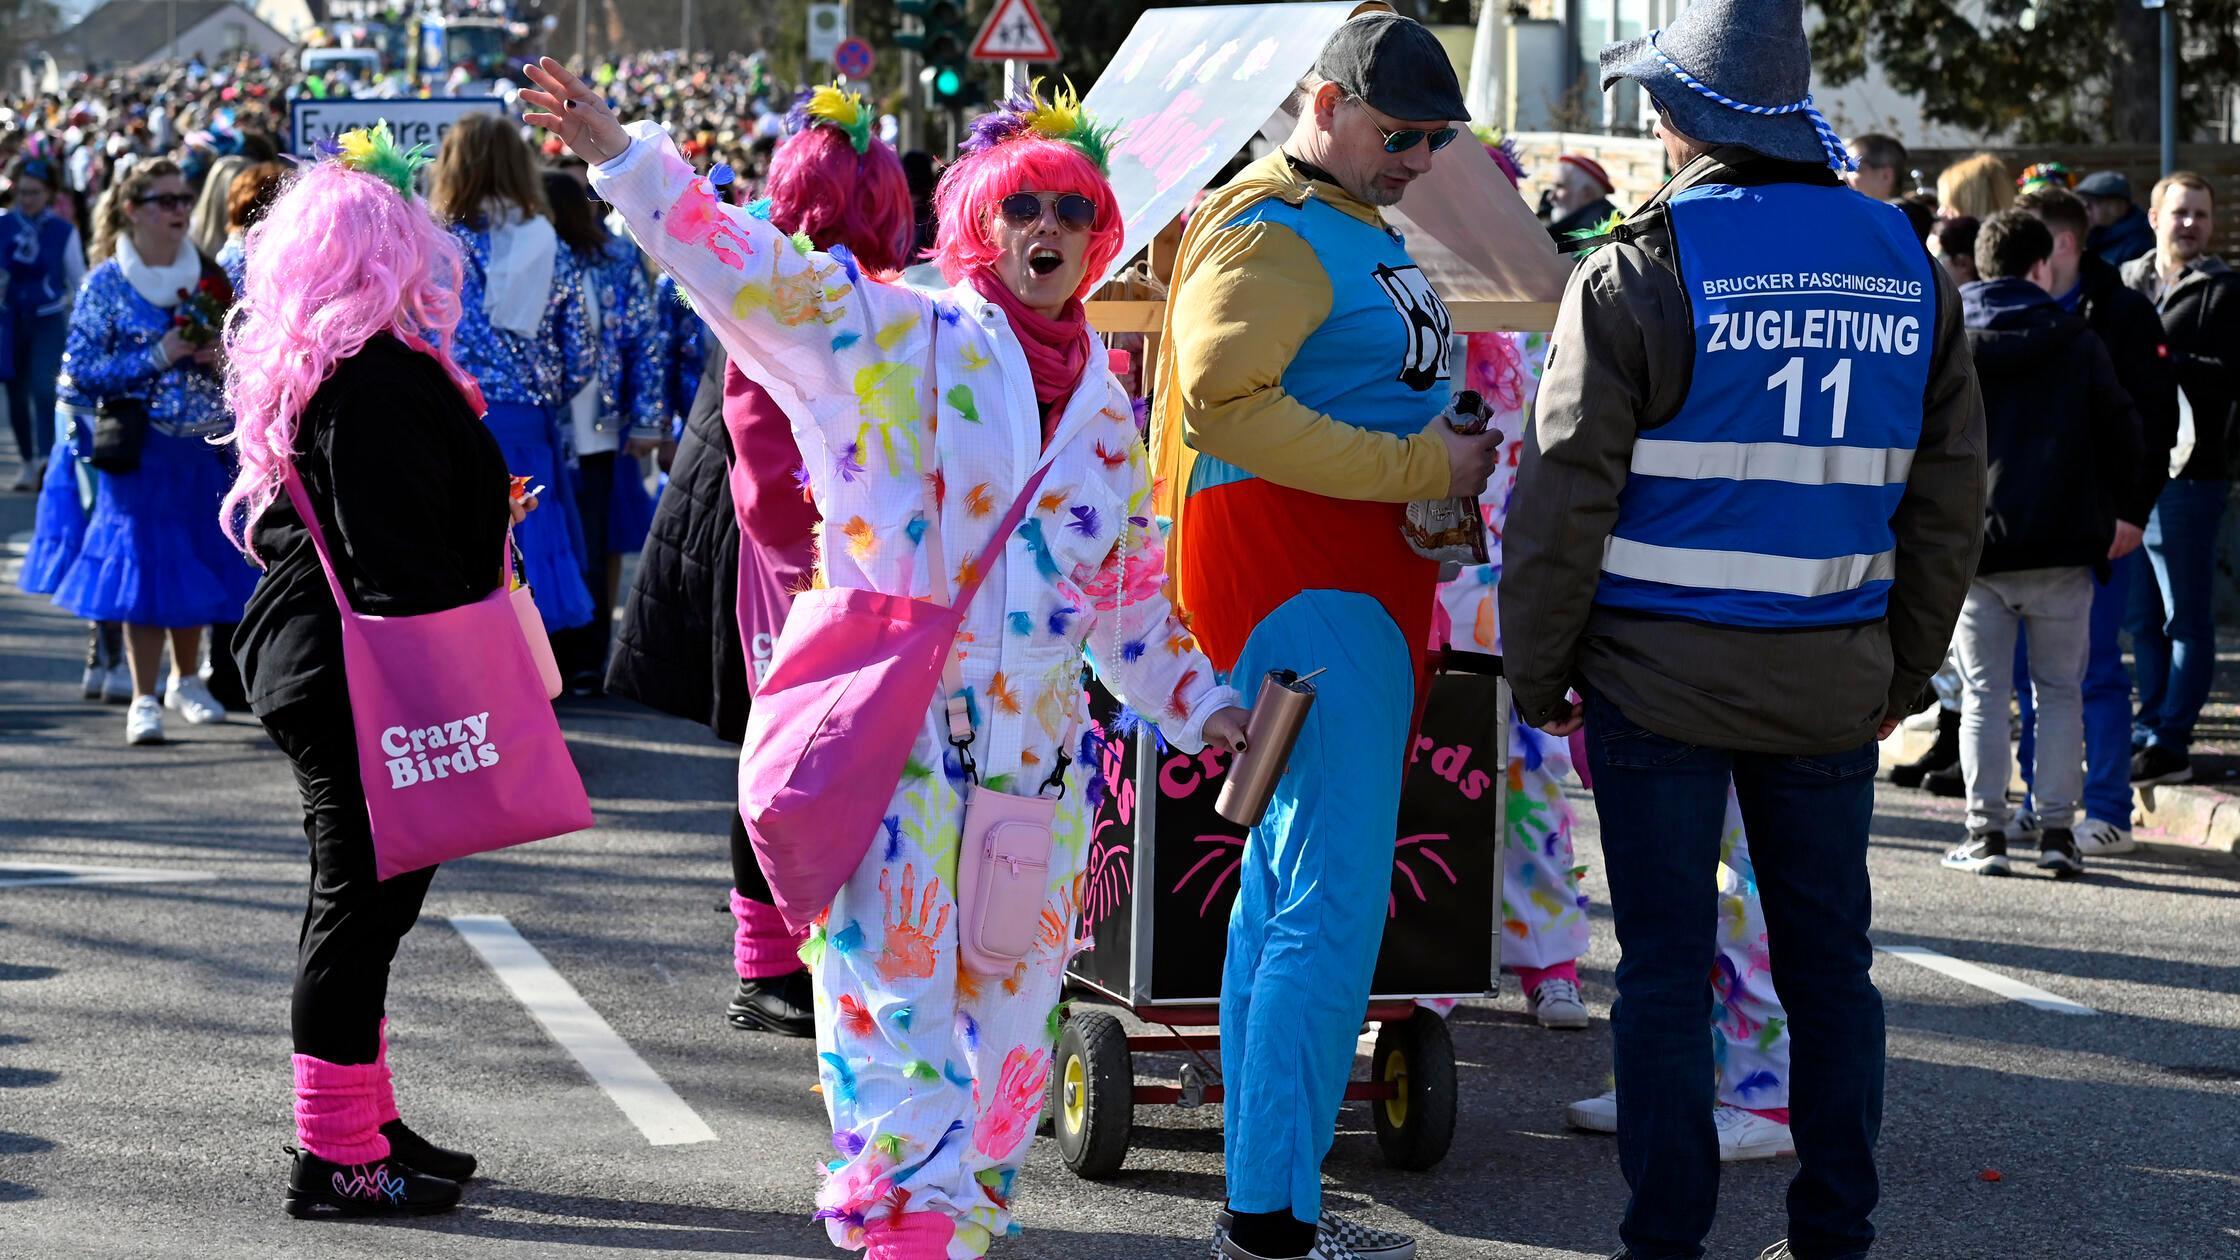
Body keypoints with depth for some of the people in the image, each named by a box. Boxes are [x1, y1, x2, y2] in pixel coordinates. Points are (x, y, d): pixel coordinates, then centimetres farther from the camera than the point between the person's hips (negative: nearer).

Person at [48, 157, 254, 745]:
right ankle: (144, 700, 0)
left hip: (202, 443, 4)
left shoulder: (208, 276, 7)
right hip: (138, 447, -4)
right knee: (143, 565, -7)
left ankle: (186, 681, 27)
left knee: (196, 561, 9)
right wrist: (157, 358, -15)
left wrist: (226, 358, -5)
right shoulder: (106, 284, -4)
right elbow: (81, 369, -7)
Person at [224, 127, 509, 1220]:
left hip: (308, 664, 11)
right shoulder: (380, 382, -20)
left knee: (361, 900, 18)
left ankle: (363, 1124, 28)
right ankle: (334, 1157, 2)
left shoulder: (302, 372, 12)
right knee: (364, 897, -4)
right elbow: (395, 560, -24)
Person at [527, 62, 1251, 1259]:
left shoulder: (1104, 413, 17)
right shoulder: (892, 335, 1)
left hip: (1033, 748, 5)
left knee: (1010, 1010, 9)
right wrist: (620, 155, -21)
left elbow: (1132, 593, 24)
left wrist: (1201, 704, 18)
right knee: (895, 980, -12)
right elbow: (746, 264, -10)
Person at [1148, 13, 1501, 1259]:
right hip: (1300, 579, -11)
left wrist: (1445, 466, 15)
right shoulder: (1271, 232, -13)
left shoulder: (1359, 225, 21)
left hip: (1353, 574, 11)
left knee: (1284, 885, 13)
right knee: (1333, 908, -13)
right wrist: (1417, 469, -23)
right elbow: (1225, 401, -25)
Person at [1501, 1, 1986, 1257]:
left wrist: (1537, 667, 3)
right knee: (1828, 956, 11)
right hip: (1832, 683, 4)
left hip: (1662, 677, -4)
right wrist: (1906, 668, 19)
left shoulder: (1640, 272, -8)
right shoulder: (1913, 270, 6)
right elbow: (1949, 498, 11)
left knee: (1667, 962, 3)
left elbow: (1567, 493, -8)